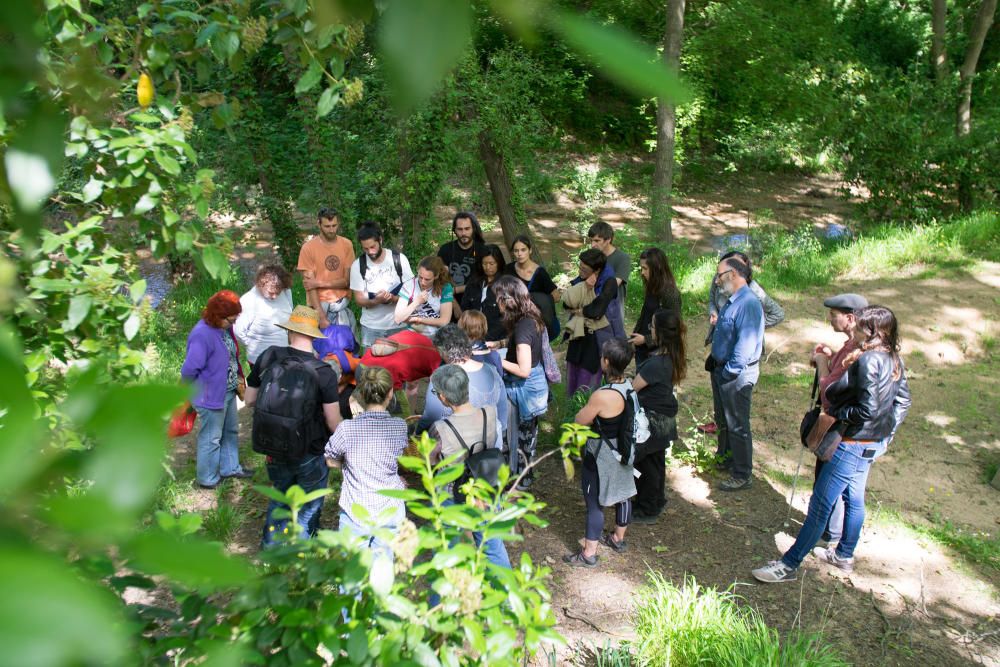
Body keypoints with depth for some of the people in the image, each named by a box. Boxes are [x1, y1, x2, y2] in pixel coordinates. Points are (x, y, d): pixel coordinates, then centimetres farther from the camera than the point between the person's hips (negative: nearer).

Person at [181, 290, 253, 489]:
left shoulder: (225, 327, -4)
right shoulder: (202, 335, -30)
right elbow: (189, 370, -28)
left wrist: (238, 376, 6)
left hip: (228, 391, 9)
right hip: (211, 396, -9)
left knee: (231, 431, 24)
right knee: (211, 438, 8)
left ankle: (230, 467, 43)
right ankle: (207, 479, 26)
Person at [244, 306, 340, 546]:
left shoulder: (268, 357, -11)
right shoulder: (324, 372, -20)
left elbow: (250, 400, 0)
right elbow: (334, 423, -16)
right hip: (310, 454, -4)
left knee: (279, 497, 30)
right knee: (308, 509, 20)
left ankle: (270, 547, 43)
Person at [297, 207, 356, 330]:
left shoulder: (346, 245, 0)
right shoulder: (308, 247, -7)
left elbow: (348, 280, -2)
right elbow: (309, 285, -9)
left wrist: (320, 283, -14)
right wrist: (322, 316, -17)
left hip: (342, 304, 2)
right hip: (319, 305, -2)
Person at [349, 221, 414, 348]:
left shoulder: (399, 259, -7)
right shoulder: (357, 265, -5)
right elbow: (358, 299, -3)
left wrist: (393, 298, -23)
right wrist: (376, 301, -24)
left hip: (398, 325, 0)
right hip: (370, 327, 1)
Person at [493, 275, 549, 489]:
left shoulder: (522, 327, -29)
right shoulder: (530, 318, -3)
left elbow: (523, 370, -29)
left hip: (524, 388, -9)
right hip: (534, 384, 9)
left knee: (520, 433, 10)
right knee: (528, 430, 23)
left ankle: (520, 478, 27)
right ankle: (526, 472, 40)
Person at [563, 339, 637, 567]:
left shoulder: (602, 396, -32)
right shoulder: (629, 386, -8)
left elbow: (579, 421, -19)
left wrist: (587, 406, -3)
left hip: (601, 456, -8)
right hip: (623, 452, 8)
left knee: (595, 504, 6)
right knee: (622, 495, 23)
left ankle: (589, 554, 19)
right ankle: (618, 538, 45)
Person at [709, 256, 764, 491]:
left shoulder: (748, 304, -25)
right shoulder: (731, 301, 7)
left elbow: (745, 345, -27)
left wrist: (728, 372, -21)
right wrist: (715, 363, 12)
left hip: (737, 374, -10)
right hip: (721, 368, 10)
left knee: (737, 425, 3)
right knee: (722, 419, 25)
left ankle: (742, 475, 16)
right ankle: (724, 456, 45)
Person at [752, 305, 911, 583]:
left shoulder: (868, 361, -25)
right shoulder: (892, 359, 4)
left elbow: (868, 409, -28)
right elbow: (903, 400, 12)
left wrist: (835, 414, -15)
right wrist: (888, 430, 15)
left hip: (854, 444, -10)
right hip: (875, 443, 10)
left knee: (820, 505, -4)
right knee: (854, 500, 22)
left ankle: (789, 565, 3)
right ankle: (844, 556, 38)